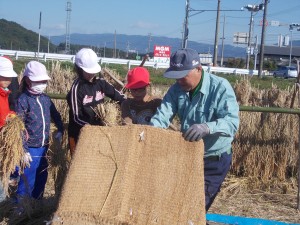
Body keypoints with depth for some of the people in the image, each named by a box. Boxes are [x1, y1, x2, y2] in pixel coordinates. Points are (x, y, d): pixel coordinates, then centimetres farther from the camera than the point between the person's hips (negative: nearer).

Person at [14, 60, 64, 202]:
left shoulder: (46, 99, 6)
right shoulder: (23, 100, -11)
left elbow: (56, 116, 22)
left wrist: (60, 130, 8)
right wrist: (23, 150, -17)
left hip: (44, 148, 6)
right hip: (30, 149, -6)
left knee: (41, 179, 17)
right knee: (27, 181, -3)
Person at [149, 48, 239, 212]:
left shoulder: (220, 87, -21)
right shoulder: (177, 89, -4)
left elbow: (232, 122, -32)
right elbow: (162, 115, -16)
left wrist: (207, 128, -52)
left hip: (214, 161, -6)